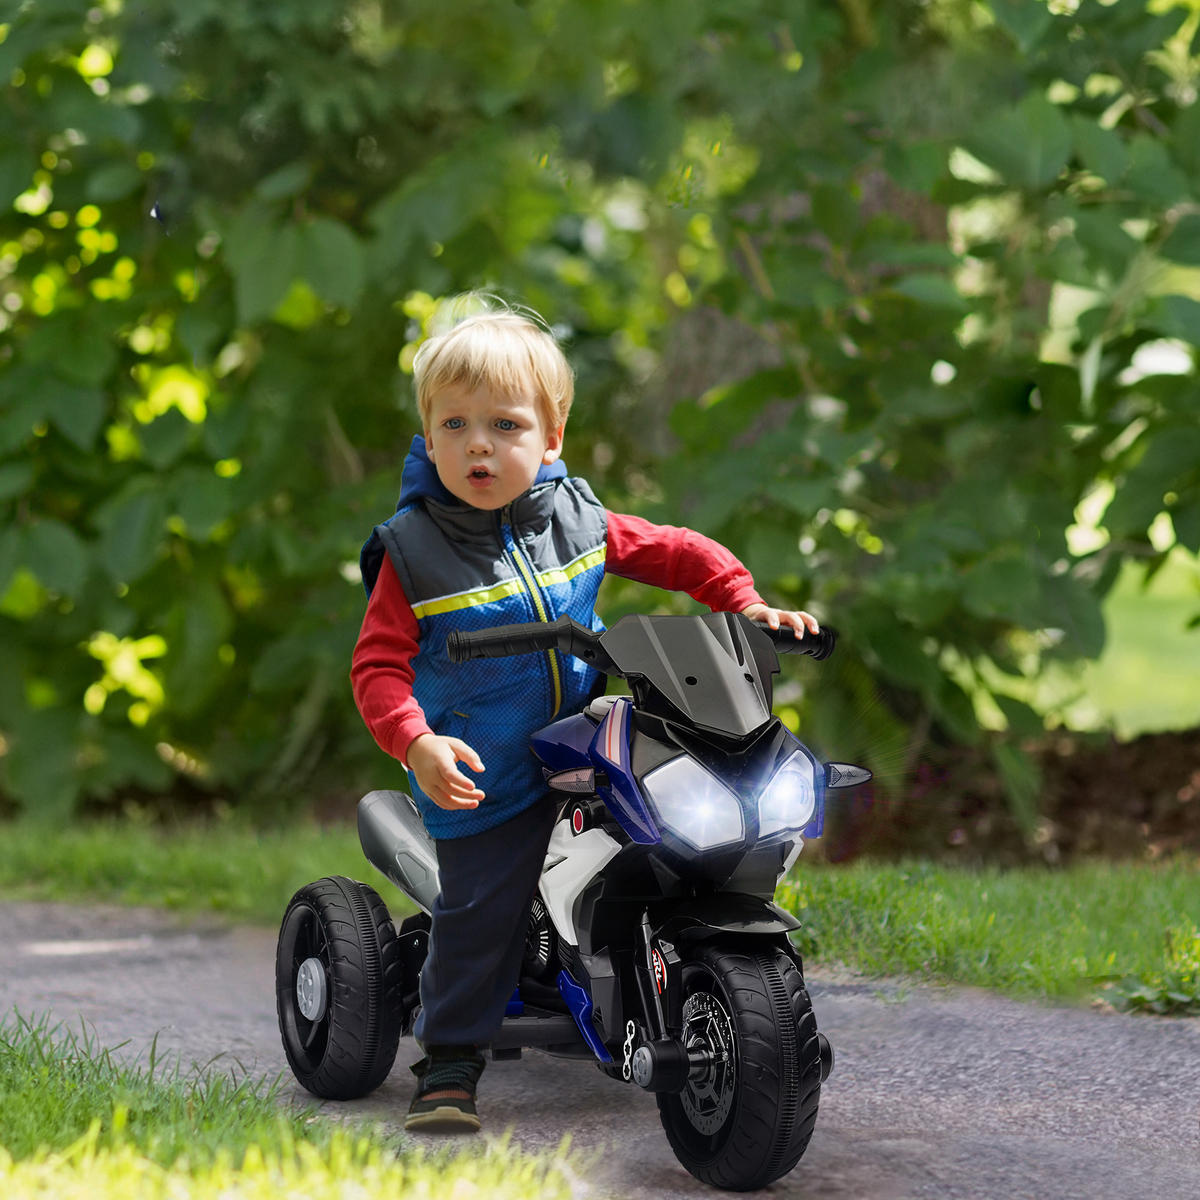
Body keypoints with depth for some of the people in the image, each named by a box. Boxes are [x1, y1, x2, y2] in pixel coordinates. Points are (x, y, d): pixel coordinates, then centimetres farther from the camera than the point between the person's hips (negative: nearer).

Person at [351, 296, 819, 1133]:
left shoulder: (578, 520, -1)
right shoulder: (413, 552, -11)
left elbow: (672, 553, 12)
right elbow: (380, 665, -12)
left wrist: (747, 603, -1)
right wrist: (417, 743, -28)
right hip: (483, 775, -4)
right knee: (479, 914, -7)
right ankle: (450, 1063, 9)